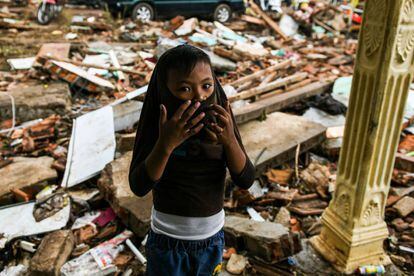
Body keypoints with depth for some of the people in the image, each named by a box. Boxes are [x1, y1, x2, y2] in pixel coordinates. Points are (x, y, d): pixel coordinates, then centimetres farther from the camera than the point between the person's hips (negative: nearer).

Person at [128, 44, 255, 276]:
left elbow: (246, 180, -16)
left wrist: (230, 140, -33)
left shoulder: (220, 122, -12)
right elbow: (139, 187, -25)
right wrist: (165, 144, -40)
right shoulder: (157, 127, -18)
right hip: (167, 239, -2)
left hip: (213, 237, 3)